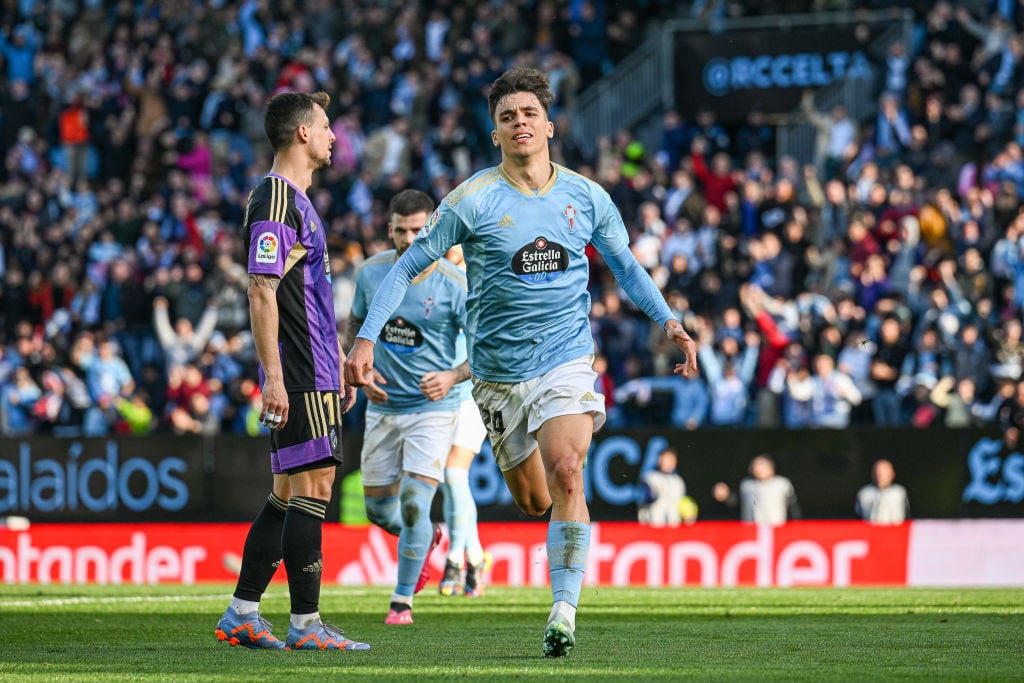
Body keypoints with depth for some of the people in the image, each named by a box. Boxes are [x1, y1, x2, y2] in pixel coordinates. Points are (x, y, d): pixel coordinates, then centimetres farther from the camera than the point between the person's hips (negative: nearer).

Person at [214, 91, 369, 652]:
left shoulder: (298, 201, 20)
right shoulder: (275, 201, -11)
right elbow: (262, 293, -18)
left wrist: (340, 368, 25)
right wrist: (273, 375, -22)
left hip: (315, 373, 10)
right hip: (299, 377, -10)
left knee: (289, 491, 10)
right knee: (313, 485, -10)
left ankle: (242, 614, 13)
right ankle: (305, 623, -10)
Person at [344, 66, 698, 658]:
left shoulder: (586, 197, 1)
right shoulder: (473, 200, -7)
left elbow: (625, 265, 15)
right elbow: (409, 266, -4)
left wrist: (669, 322, 3)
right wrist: (367, 337, -14)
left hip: (567, 360, 0)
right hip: (499, 374, 0)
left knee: (565, 476, -22)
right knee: (533, 502, 8)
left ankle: (565, 609, -21)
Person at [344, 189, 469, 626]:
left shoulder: (453, 283, -14)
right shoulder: (371, 272, -3)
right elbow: (355, 327, 14)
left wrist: (452, 377, -26)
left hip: (432, 409, -4)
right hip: (383, 406, 4)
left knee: (414, 505, -14)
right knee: (379, 510, 10)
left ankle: (403, 600, 3)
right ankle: (425, 540, 44)